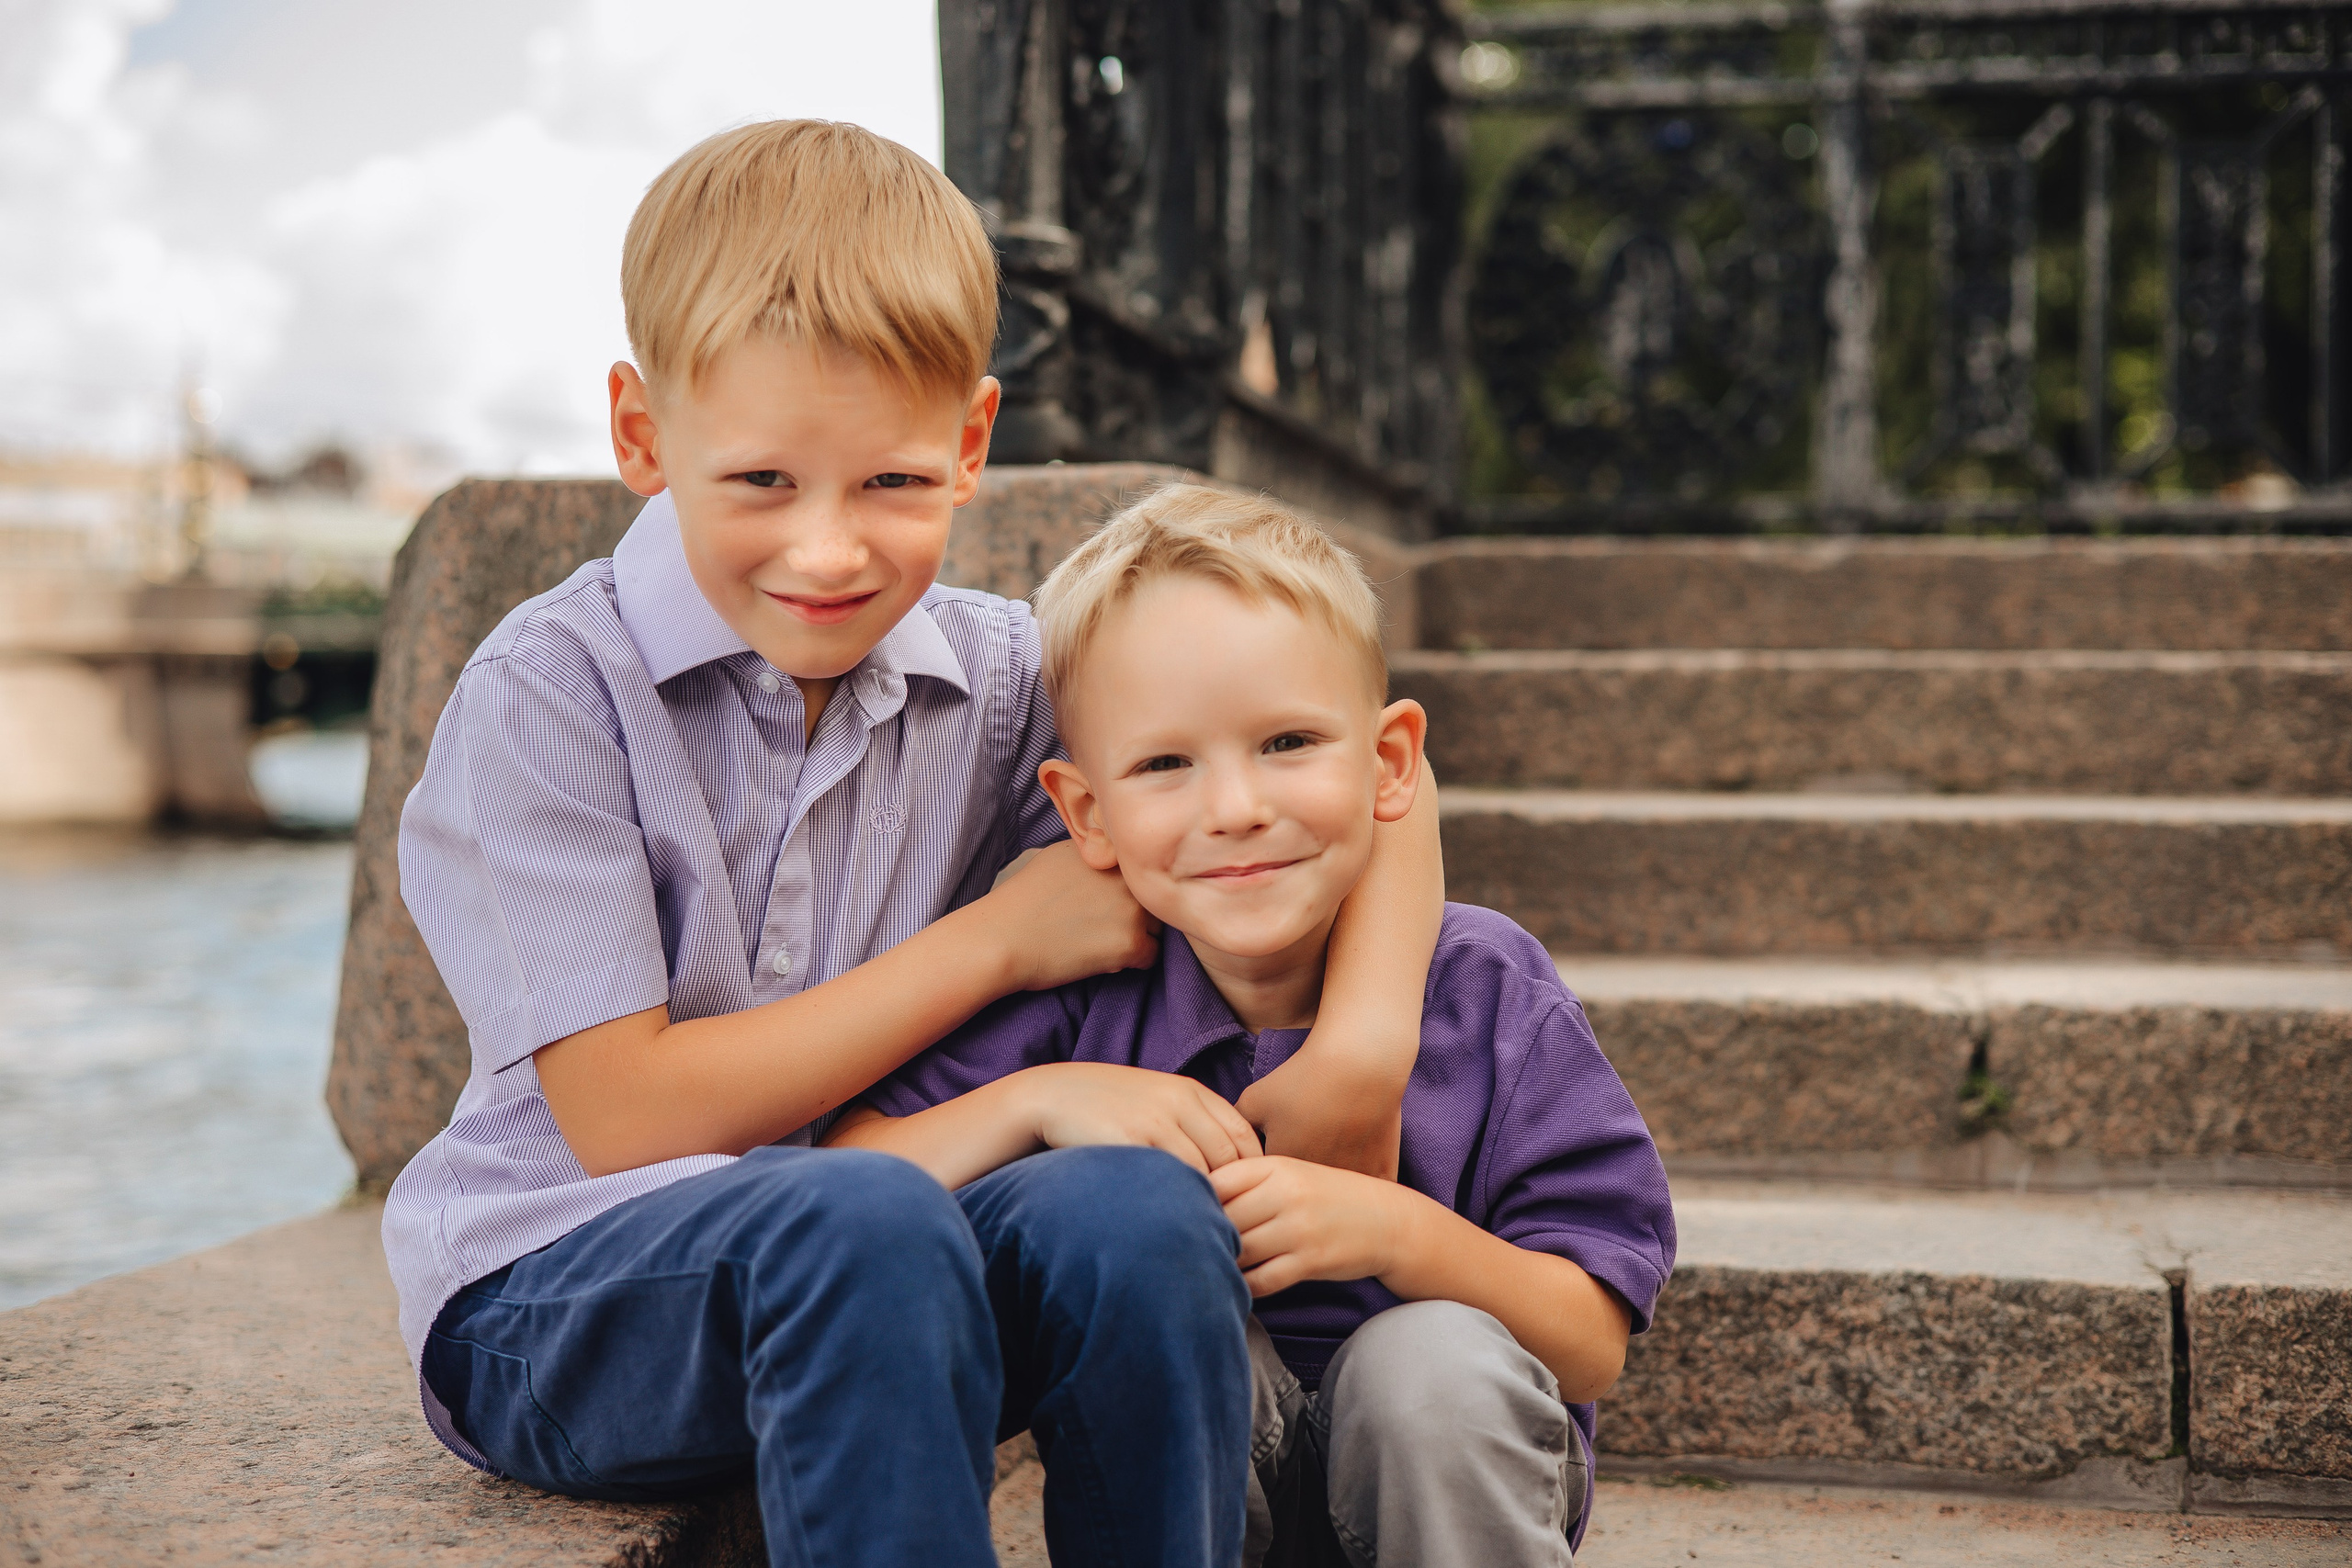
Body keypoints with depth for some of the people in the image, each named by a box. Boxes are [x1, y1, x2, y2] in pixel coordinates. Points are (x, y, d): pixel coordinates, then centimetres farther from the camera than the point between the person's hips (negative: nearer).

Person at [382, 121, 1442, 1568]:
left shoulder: (996, 678, -1)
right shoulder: (549, 696, -13)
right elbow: (627, 1116, -17)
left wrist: (1368, 1042, -15)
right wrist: (999, 939, -13)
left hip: (858, 1288, 4)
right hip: (551, 1308, -4)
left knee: (1139, 1211, -27)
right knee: (863, 1222, -35)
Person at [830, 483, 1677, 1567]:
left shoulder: (1483, 989, -10)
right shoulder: (1076, 1003, -9)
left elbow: (1593, 1345, -13)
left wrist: (1402, 1234, -29)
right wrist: (1036, 1101, -26)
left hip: (1446, 1464, 0)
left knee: (1434, 1355, -31)